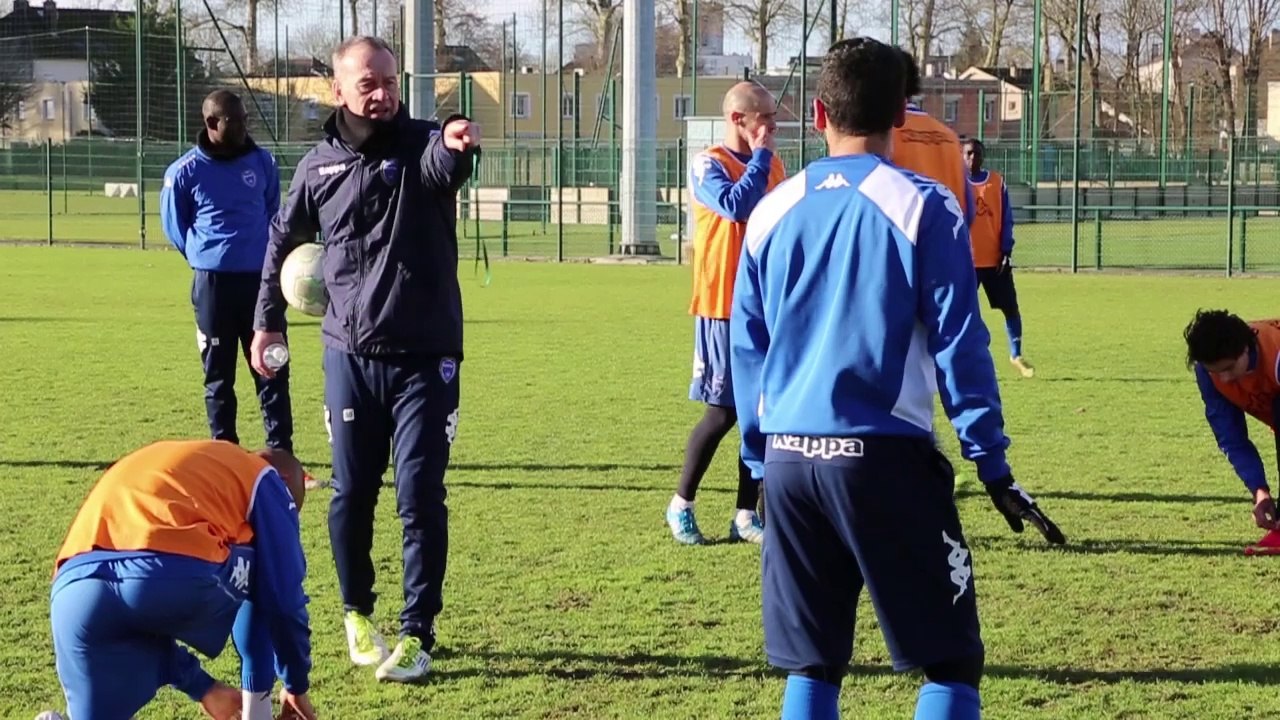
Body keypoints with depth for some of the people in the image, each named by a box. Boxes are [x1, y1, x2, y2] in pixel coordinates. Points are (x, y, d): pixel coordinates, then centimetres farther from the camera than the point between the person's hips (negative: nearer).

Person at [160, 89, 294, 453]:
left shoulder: (262, 162, 4)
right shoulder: (185, 172, -5)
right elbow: (175, 227, 8)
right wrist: (207, 257, 9)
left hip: (261, 278, 2)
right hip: (212, 283, -2)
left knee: (272, 370, 1)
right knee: (218, 373, 5)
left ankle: (282, 454, 4)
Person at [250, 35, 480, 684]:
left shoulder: (423, 147, -6)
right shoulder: (319, 166, 4)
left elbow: (446, 161, -32)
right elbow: (284, 239, 20)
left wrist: (456, 141, -56)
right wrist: (268, 319, 18)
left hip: (425, 357, -3)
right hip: (349, 356, 3)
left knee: (420, 496, -4)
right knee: (351, 493, 9)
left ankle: (417, 633, 4)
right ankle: (356, 613, 29)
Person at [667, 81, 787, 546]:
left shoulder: (772, 166, 11)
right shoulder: (708, 165, -8)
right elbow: (736, 205, -27)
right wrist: (760, 154, -16)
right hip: (724, 307, -6)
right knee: (723, 412, -2)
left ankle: (746, 515, 11)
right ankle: (681, 505, 14)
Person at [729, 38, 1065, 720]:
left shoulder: (772, 211, 8)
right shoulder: (923, 206, -5)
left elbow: (746, 351, 13)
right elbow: (959, 345, -5)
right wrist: (992, 464, 0)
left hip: (788, 458, 5)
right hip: (885, 459, -5)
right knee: (951, 664, 3)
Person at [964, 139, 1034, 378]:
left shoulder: (997, 181, 5)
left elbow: (1006, 219, 5)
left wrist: (1006, 251, -4)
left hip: (995, 258, 2)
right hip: (966, 259, -2)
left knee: (1010, 307, 4)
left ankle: (1016, 354, 15)